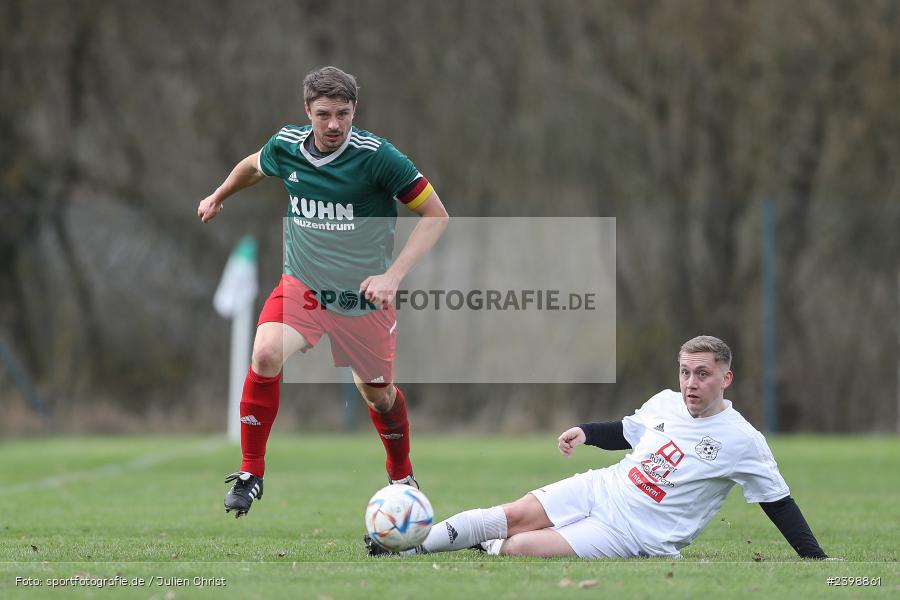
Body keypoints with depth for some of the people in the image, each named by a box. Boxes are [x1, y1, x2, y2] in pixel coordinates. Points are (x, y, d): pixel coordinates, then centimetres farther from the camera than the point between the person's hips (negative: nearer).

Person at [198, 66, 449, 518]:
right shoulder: (285, 146, -8)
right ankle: (250, 474, -10)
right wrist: (218, 196, 35)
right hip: (302, 285, 1)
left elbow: (435, 215, -14)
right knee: (266, 354, -25)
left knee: (377, 393, 11)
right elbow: (254, 166, 19)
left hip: (364, 295, -1)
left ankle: (402, 475, 42)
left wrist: (393, 275, -22)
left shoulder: (377, 155, -19)